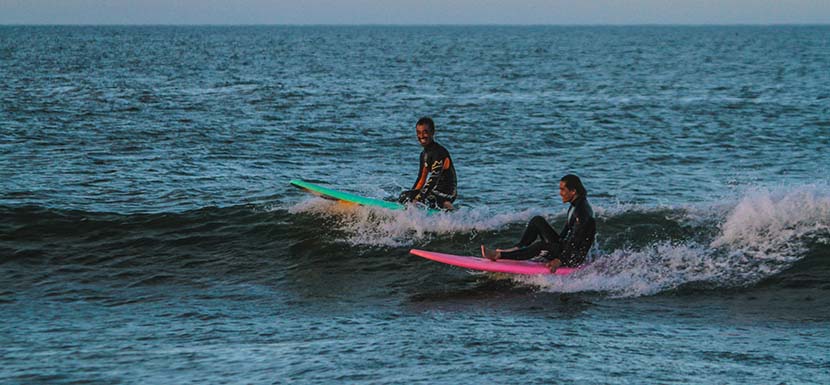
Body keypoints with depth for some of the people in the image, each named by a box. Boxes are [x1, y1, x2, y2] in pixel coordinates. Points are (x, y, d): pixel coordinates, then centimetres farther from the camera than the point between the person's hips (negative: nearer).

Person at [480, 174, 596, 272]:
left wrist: (560, 260, -32)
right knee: (537, 221, 1)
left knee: (542, 245, -33)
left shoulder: (583, 211, -21)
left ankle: (499, 255, -31)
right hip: (563, 247, 10)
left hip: (575, 259, -10)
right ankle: (517, 248, -7)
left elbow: (576, 240, -27)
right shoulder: (574, 206, 11)